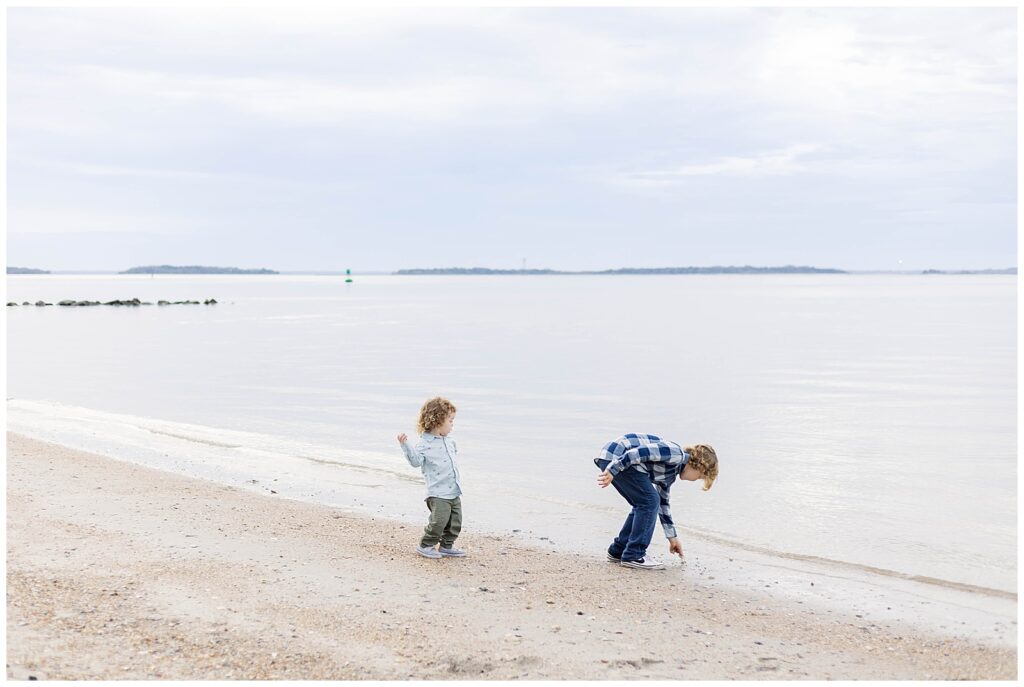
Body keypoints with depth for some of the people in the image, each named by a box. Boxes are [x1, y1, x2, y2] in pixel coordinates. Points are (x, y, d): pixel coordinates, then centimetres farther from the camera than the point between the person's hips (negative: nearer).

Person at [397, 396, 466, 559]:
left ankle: (446, 547, 24)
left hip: (454, 492, 8)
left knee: (455, 522, 10)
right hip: (438, 494, -8)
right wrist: (405, 445, -28)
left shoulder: (448, 441, 14)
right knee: (439, 521, -13)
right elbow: (416, 461, -20)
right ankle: (425, 546, 5)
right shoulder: (425, 443, -11)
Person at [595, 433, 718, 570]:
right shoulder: (677, 455, -8)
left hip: (609, 459, 10)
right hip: (617, 460, -10)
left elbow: (662, 503, 31)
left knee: (644, 505, 17)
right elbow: (640, 452, -20)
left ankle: (618, 551, 24)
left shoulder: (671, 472, 22)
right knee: (649, 502, -4)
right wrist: (612, 472, -23)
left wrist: (672, 537, 36)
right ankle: (633, 556, 1)